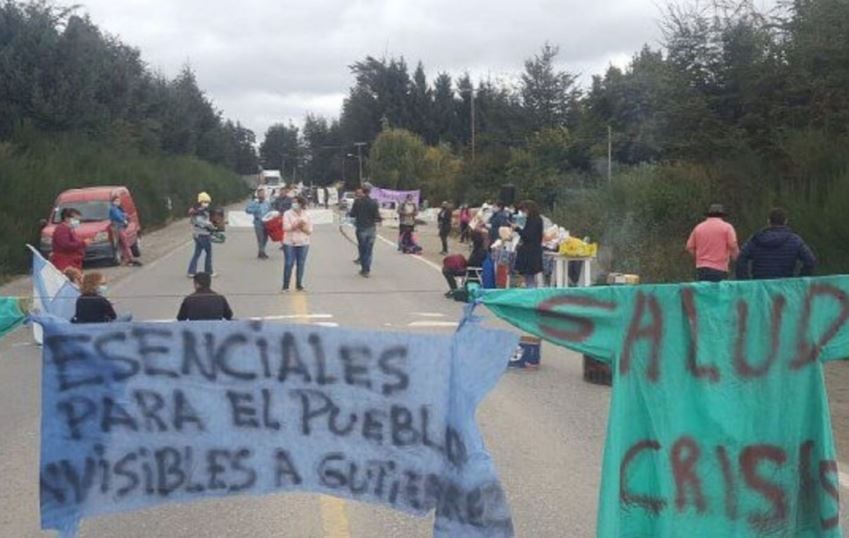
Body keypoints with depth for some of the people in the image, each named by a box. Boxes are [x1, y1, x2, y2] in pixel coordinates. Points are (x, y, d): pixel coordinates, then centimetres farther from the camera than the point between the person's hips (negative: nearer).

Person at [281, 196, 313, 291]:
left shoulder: (306, 215, 5)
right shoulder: (287, 214, -1)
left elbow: (310, 230, 2)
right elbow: (286, 227, -12)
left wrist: (303, 228, -17)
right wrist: (296, 225, -23)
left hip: (303, 243, 2)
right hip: (289, 243, -2)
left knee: (301, 264, 5)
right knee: (289, 264, -4)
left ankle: (299, 284, 15)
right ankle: (285, 286, 3)